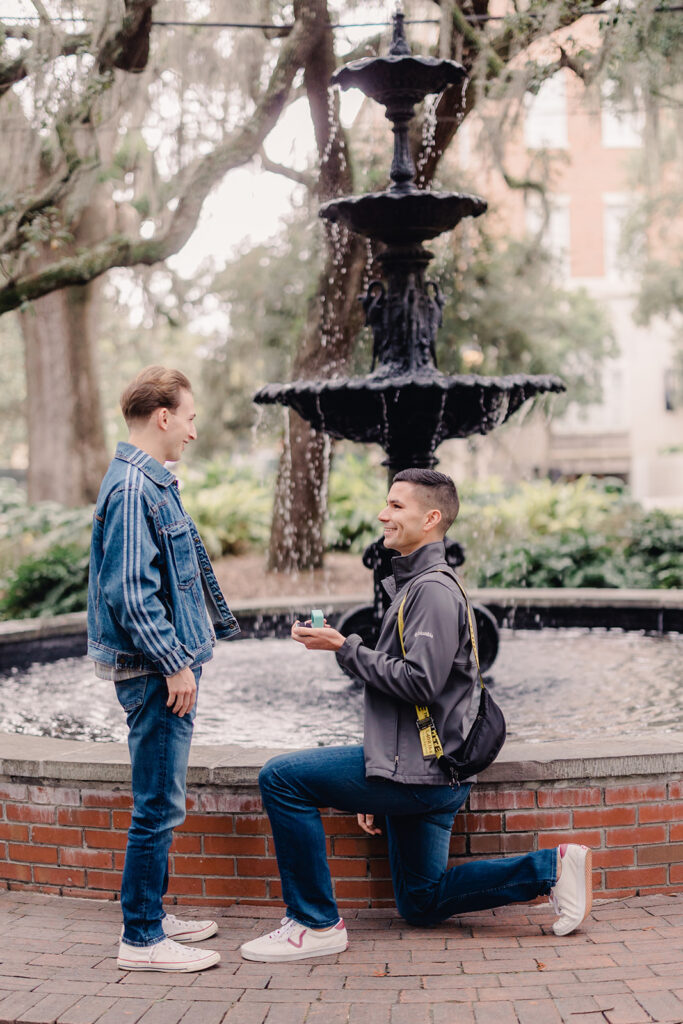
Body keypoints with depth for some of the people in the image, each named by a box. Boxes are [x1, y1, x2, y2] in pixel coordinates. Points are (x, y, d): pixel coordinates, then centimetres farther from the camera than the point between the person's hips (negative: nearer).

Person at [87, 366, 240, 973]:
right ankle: (142, 939, 4)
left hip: (168, 669, 10)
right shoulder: (132, 488, -17)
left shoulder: (154, 483, 16)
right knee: (159, 805, -4)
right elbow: (129, 591, -22)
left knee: (161, 803, 17)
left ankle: (152, 916, 28)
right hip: (155, 672, -10)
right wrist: (174, 664, -20)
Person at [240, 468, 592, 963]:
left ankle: (317, 923, -6)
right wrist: (378, 785, 22)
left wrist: (345, 648, -16)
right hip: (422, 773, 11)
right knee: (423, 904, 18)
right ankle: (552, 867, 13)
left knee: (282, 778, -13)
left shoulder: (434, 589, -14)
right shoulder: (415, 584, 19)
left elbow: (419, 683, -25)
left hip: (420, 772, -11)